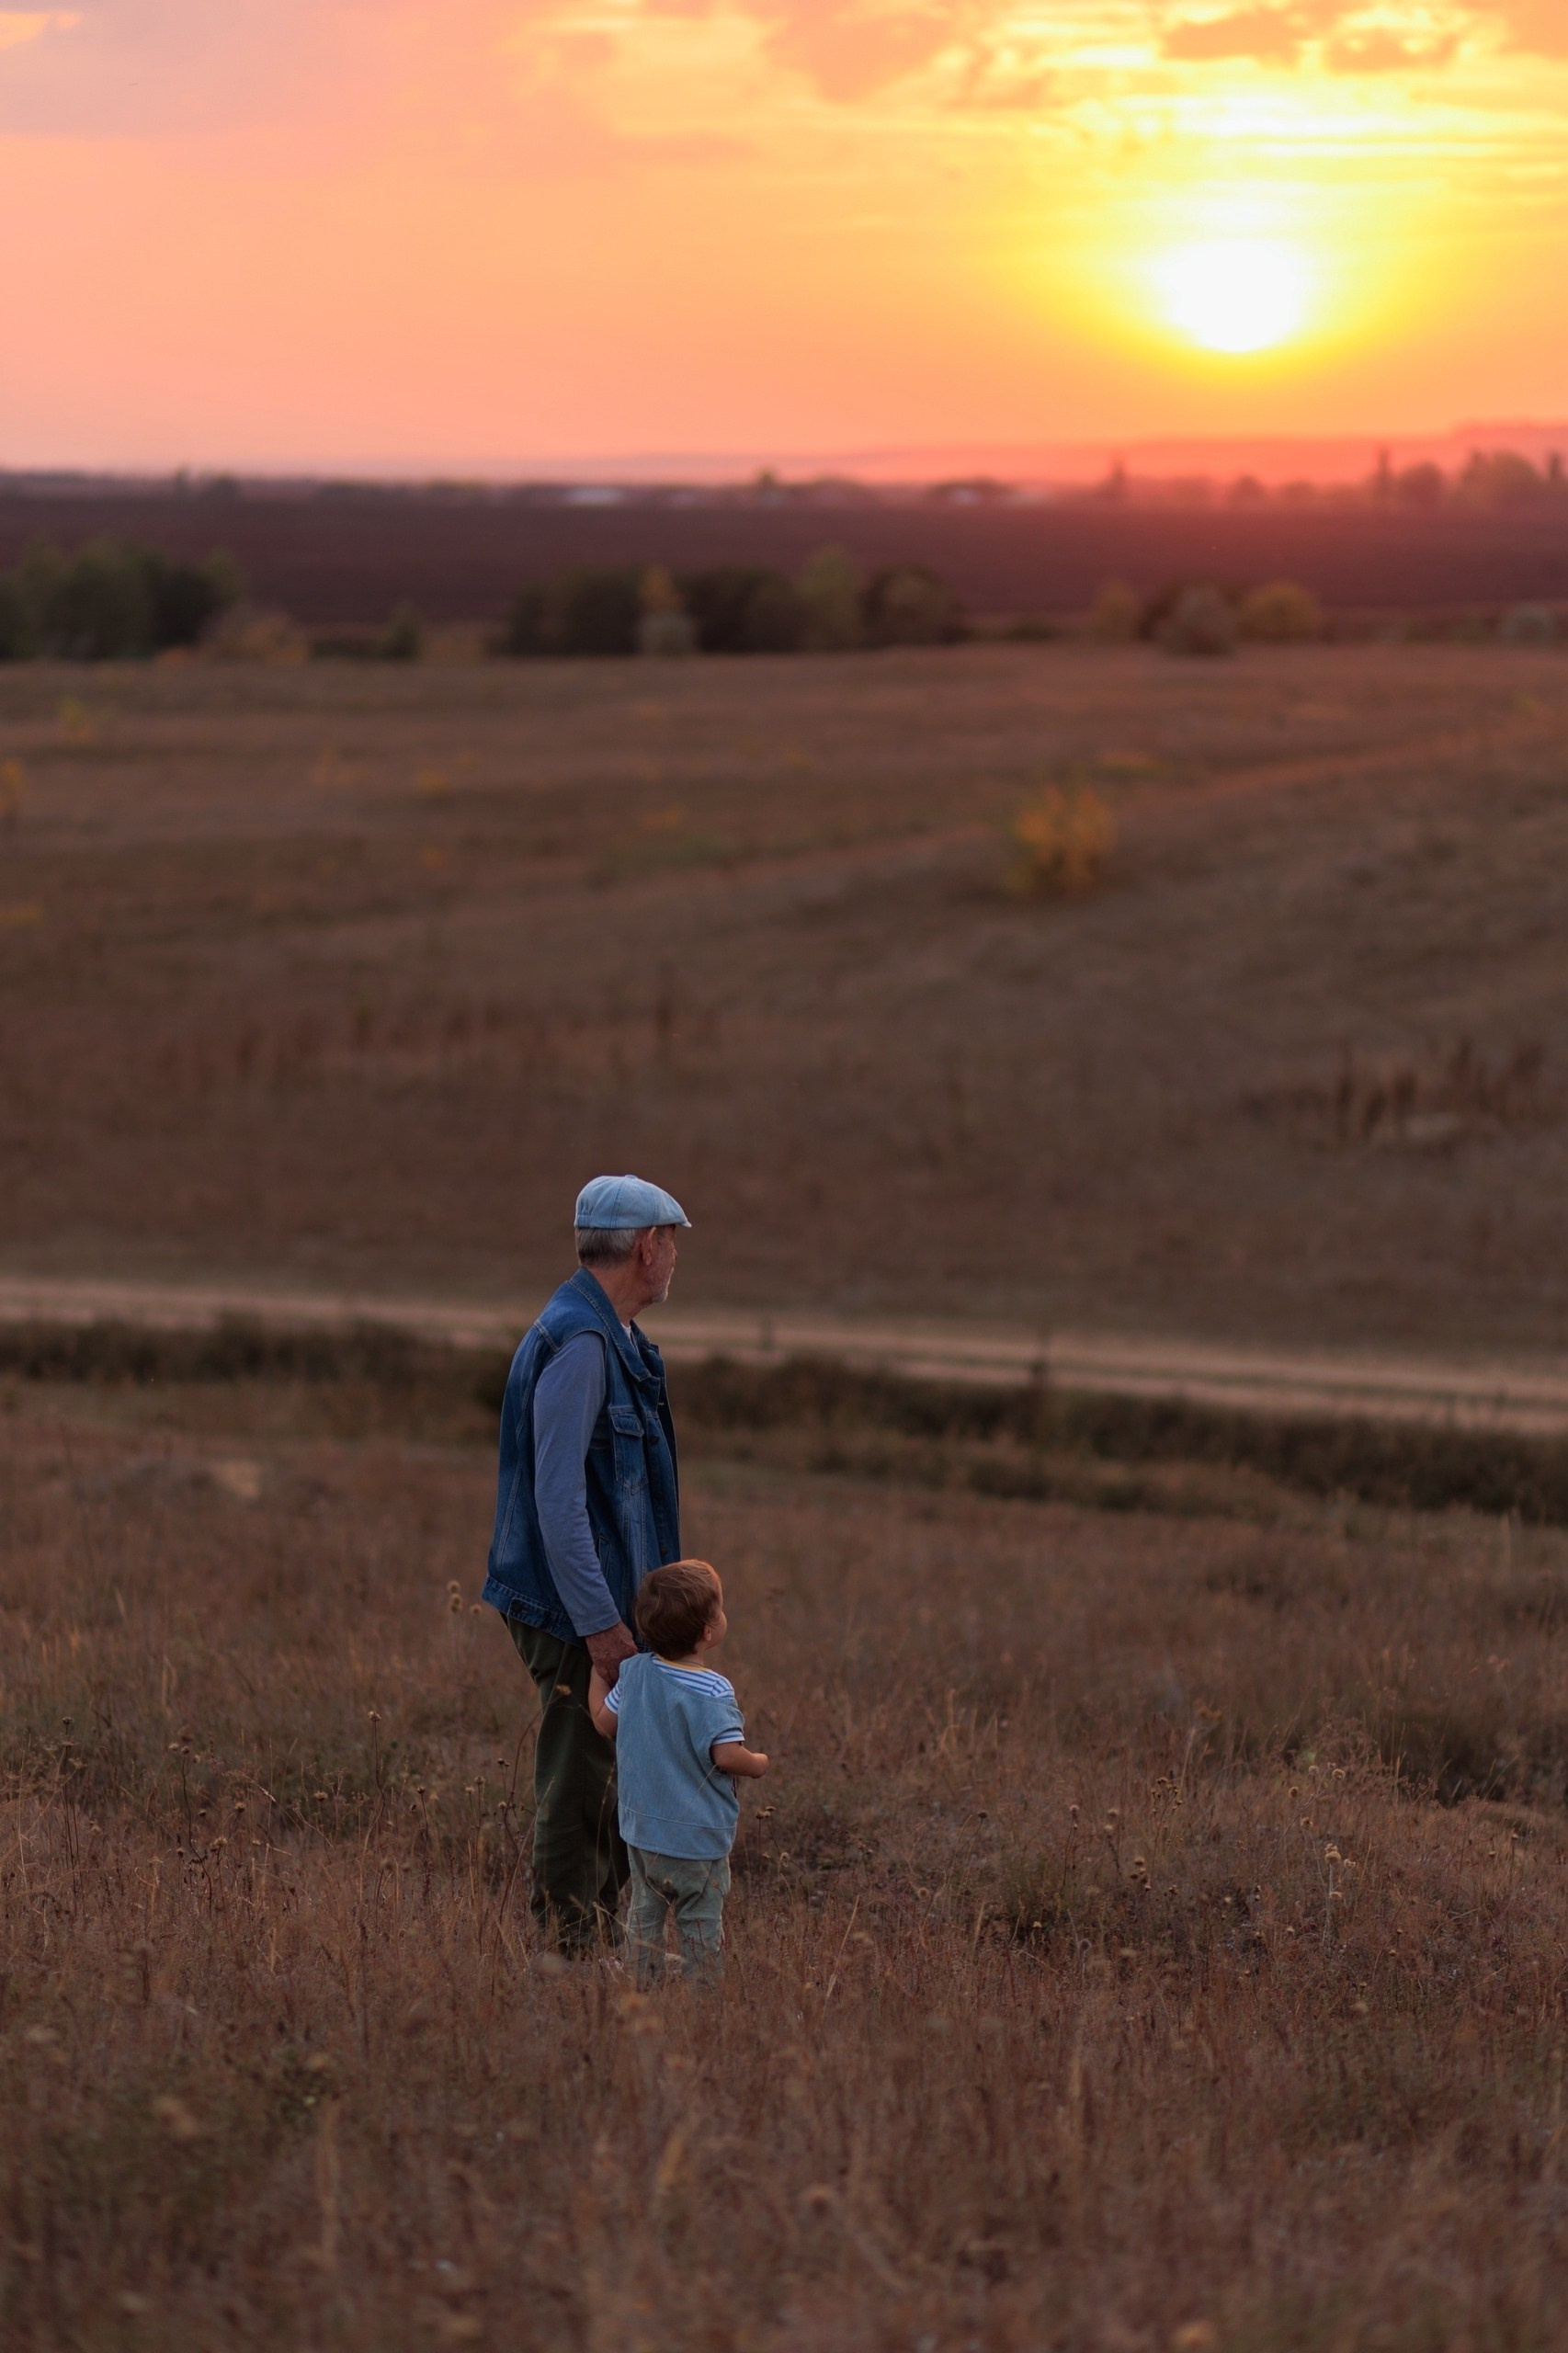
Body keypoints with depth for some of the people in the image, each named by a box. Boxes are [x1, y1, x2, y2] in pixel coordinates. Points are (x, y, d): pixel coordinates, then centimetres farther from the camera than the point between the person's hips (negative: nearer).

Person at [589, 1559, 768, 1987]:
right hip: (697, 1835, -6)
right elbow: (726, 1755, -25)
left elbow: (604, 1721, 10)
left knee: (645, 1914, 16)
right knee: (700, 1922, 5)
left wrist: (598, 1673, 25)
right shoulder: (713, 1692, -22)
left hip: (642, 1829, 6)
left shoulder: (634, 1673, -2)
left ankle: (641, 1986, 19)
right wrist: (759, 1763, -4)